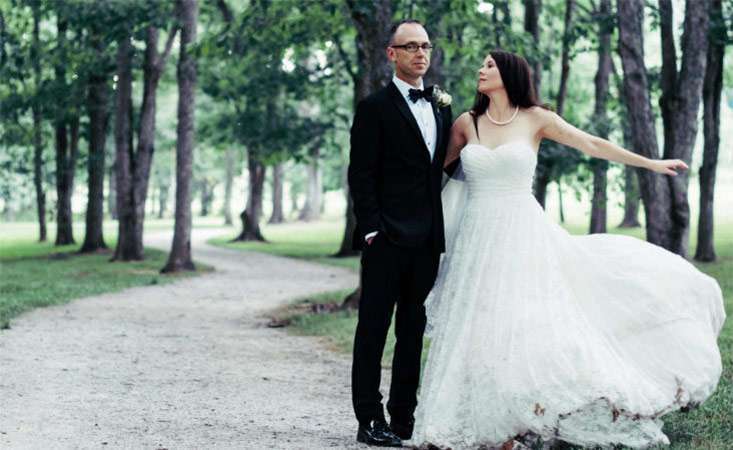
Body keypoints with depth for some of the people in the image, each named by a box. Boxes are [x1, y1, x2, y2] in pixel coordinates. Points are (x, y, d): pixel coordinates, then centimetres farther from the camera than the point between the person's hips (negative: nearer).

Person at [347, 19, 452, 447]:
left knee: (414, 331, 10)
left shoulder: (441, 109, 16)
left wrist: (441, 232, 11)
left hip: (426, 239, 6)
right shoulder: (375, 107, -3)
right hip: (387, 238, -6)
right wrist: (371, 230, -15)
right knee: (374, 328, -1)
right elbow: (361, 175, -7)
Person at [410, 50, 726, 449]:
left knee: (527, 328, -8)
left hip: (522, 239, -2)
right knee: (483, 334, 0)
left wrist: (652, 164, 5)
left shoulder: (536, 118, 2)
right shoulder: (467, 123, 7)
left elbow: (591, 144, 5)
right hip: (479, 241, 2)